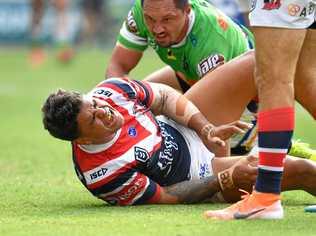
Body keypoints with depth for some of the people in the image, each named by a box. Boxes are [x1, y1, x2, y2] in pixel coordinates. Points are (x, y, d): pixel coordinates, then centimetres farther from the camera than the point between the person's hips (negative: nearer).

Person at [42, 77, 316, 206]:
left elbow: (165, 96, -2)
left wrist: (206, 128, -16)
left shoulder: (112, 90, -21)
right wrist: (228, 180, -27)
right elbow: (165, 197, -25)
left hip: (187, 130, 7)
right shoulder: (99, 173, -35)